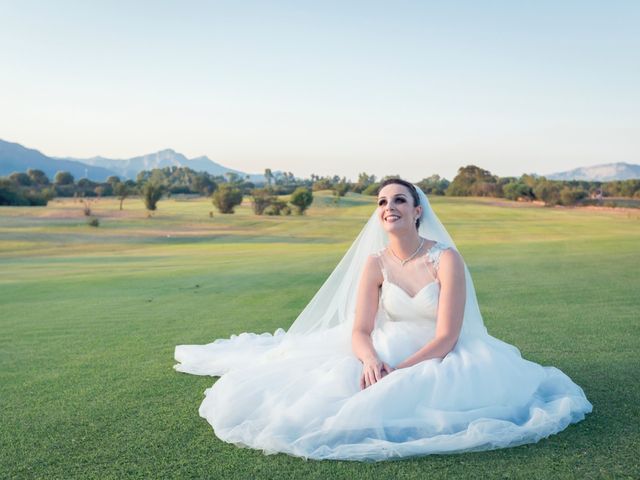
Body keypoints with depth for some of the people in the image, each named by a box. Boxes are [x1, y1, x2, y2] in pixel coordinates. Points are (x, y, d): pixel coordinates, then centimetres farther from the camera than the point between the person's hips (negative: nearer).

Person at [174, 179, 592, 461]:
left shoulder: (447, 259, -15)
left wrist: (401, 371, -31)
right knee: (336, 379, -20)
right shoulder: (375, 264, -4)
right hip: (388, 353, 3)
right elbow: (360, 331, -9)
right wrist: (373, 361, -32)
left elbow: (446, 337, -20)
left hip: (438, 358, -3)